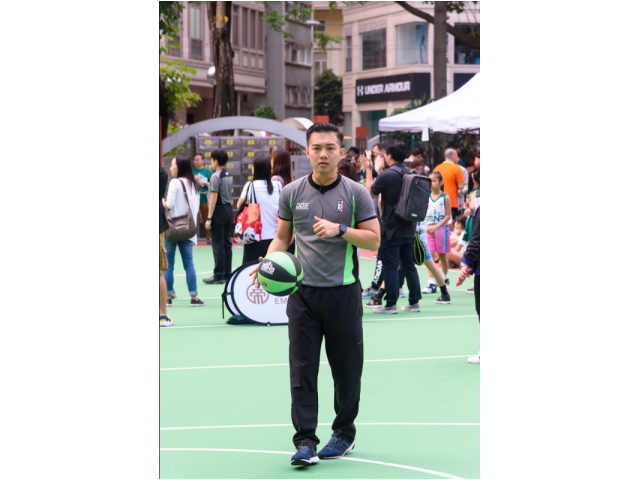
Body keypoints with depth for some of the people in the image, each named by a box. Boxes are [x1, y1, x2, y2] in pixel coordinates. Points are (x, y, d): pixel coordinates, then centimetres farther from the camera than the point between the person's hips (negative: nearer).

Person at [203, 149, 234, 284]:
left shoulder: (216, 176, -13)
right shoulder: (229, 176, 10)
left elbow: (214, 198, -16)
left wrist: (209, 218, -15)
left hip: (219, 210, -8)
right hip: (228, 209, 8)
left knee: (218, 244, -4)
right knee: (227, 243, 9)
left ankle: (218, 276, -3)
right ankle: (227, 274, 12)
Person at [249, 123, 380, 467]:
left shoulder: (356, 193, -1)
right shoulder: (291, 193, 6)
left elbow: (373, 239, -2)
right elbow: (282, 237, 13)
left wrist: (340, 229, -17)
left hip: (343, 293, -1)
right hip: (303, 293, 1)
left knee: (346, 368, 7)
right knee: (302, 368, -4)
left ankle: (344, 433, 24)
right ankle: (305, 441, -3)